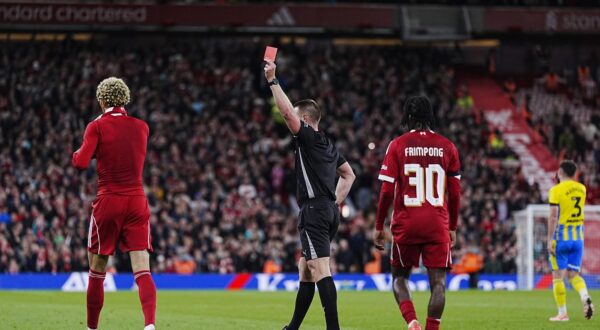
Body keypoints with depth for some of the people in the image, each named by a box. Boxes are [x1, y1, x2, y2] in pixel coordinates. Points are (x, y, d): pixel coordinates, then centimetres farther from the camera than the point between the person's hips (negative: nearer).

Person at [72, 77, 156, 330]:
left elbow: (81, 163, -14)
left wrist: (76, 154, 7)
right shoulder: (141, 127, 8)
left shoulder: (97, 127, -5)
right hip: (137, 203, 2)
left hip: (108, 203, -2)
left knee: (96, 273, 12)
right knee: (143, 272, -7)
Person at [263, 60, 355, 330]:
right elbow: (349, 175, 27)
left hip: (314, 211, -10)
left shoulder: (308, 137, -7)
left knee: (320, 271, -15)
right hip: (329, 211, 10)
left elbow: (286, 110, -17)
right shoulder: (328, 145, 18)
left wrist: (272, 80, -10)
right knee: (305, 270, 17)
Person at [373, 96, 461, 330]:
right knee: (438, 282, 1)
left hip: (406, 224, -1)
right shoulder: (447, 147, 4)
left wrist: (379, 226, 5)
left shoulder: (398, 145, -1)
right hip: (438, 224, 1)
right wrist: (453, 228, 16)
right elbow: (455, 194, 6)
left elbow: (387, 191, -4)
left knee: (399, 278, 13)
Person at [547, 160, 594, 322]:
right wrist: (569, 179, 21)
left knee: (558, 276, 3)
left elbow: (553, 216, -16)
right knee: (573, 274, 12)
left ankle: (562, 313, 3)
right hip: (578, 237, 5)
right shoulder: (581, 189, 7)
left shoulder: (556, 190, -10)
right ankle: (585, 297, -16)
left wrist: (550, 239, -15)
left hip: (561, 237, -5)